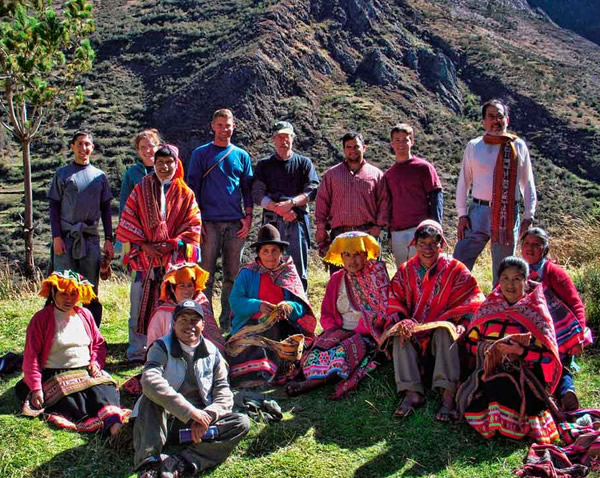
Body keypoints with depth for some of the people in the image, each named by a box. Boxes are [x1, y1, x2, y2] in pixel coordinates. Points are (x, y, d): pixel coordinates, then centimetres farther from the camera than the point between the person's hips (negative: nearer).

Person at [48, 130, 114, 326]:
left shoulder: (100, 176, 12)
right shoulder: (62, 174, 5)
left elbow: (106, 209, 13)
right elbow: (54, 207, 4)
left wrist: (108, 240, 6)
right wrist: (56, 237, -7)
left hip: (91, 237, 2)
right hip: (66, 237, -2)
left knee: (91, 288, 4)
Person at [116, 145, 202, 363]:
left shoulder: (185, 194, 7)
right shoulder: (141, 190, 7)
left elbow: (193, 225, 3)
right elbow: (127, 222, 4)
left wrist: (173, 244, -9)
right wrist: (143, 245, -7)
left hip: (174, 259, 0)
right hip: (144, 256, 0)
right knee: (140, 304, 1)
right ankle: (137, 351, 11)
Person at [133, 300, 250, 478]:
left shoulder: (212, 352, 5)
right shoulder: (162, 347, -6)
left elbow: (223, 391, 0)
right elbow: (150, 381, -27)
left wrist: (206, 416, -22)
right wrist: (190, 411, -35)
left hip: (200, 422, 3)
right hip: (164, 421, -3)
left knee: (241, 423, -19)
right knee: (151, 398, -30)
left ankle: (180, 464, -36)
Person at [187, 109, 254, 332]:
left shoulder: (241, 155, 14)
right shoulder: (201, 153, 7)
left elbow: (247, 189, 15)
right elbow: (192, 187, 5)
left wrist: (248, 217, 2)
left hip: (236, 223, 2)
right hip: (209, 222, -2)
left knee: (233, 275, 5)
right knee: (206, 274, -4)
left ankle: (228, 324, 14)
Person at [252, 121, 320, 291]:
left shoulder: (304, 163, 14)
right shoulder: (264, 165, 15)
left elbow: (312, 190, 1)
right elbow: (257, 195, 4)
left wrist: (291, 203, -14)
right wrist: (279, 208, -11)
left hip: (297, 220, 0)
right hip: (272, 221, 0)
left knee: (299, 269, -3)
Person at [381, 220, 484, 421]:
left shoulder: (455, 269, 1)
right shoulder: (406, 271, 8)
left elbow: (471, 302, -6)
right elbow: (394, 303, 2)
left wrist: (462, 325, -24)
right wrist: (402, 322, -18)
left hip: (443, 330, -2)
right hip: (414, 331, 2)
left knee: (445, 331, -34)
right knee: (400, 335, -28)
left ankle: (448, 395, -42)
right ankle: (412, 392, -37)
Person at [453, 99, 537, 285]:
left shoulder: (518, 146, 3)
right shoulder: (474, 146, 5)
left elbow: (528, 183, 6)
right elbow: (463, 182, 7)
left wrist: (528, 217, 1)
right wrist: (462, 215, 0)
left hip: (508, 214, 0)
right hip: (479, 211, 0)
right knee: (459, 264, -6)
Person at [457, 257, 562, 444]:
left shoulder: (535, 312, 2)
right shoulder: (489, 307, 12)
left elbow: (548, 355, -4)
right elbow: (470, 341, 13)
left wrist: (520, 351, -20)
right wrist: (488, 348, -8)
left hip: (524, 370, -3)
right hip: (489, 368, 3)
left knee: (501, 387, -36)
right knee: (471, 397, -28)